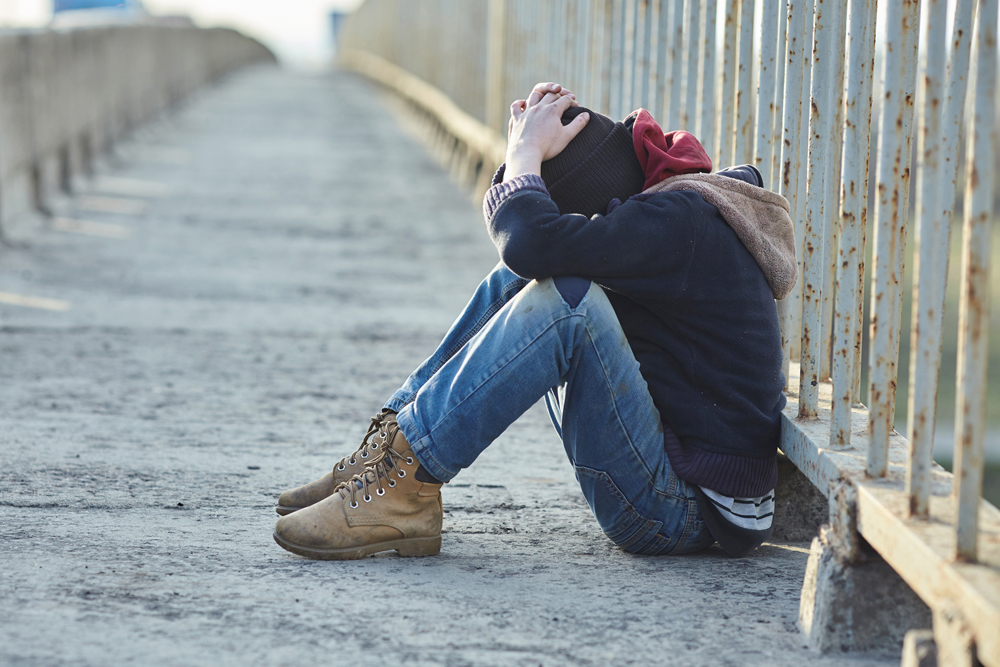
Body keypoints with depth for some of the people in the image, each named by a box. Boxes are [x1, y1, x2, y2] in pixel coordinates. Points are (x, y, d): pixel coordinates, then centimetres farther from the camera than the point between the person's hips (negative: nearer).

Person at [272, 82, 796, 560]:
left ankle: (407, 480, -23)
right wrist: (527, 145, 1)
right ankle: (388, 452, 4)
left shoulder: (680, 222, -18)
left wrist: (526, 154, -13)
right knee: (517, 280, 11)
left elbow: (532, 242, -32)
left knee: (568, 297, -28)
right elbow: (507, 222, 18)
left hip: (685, 511, -10)